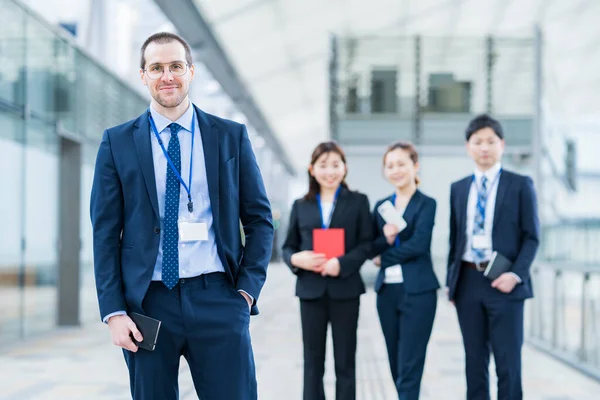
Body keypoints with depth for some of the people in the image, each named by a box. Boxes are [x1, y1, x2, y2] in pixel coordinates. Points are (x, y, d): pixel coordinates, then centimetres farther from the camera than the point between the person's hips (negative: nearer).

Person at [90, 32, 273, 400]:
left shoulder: (232, 136, 7)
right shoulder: (118, 143, 6)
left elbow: (260, 219, 9)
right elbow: (105, 231, 4)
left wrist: (248, 288, -2)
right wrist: (114, 311, -4)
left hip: (217, 299, 0)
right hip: (147, 303, 0)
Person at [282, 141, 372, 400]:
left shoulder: (358, 202, 4)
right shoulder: (301, 206, 9)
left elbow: (366, 244, -2)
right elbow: (288, 247, 10)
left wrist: (342, 263, -18)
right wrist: (295, 259, -13)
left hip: (345, 289, -2)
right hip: (311, 290, 2)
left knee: (345, 360, 5)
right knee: (313, 359, 7)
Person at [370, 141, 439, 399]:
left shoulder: (426, 204, -2)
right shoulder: (381, 206, 13)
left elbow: (418, 244, -14)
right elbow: (370, 247, 7)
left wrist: (385, 258, -5)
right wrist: (386, 239, -14)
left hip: (418, 291, -5)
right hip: (386, 291, 5)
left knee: (409, 366, -6)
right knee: (396, 365, 10)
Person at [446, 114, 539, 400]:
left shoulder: (520, 185, 2)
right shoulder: (458, 189, 13)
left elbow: (531, 236, -1)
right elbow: (455, 238, 15)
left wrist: (516, 275, -14)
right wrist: (451, 281, 9)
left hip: (503, 281, -3)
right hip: (467, 280, 4)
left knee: (508, 360, -2)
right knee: (474, 359, 9)